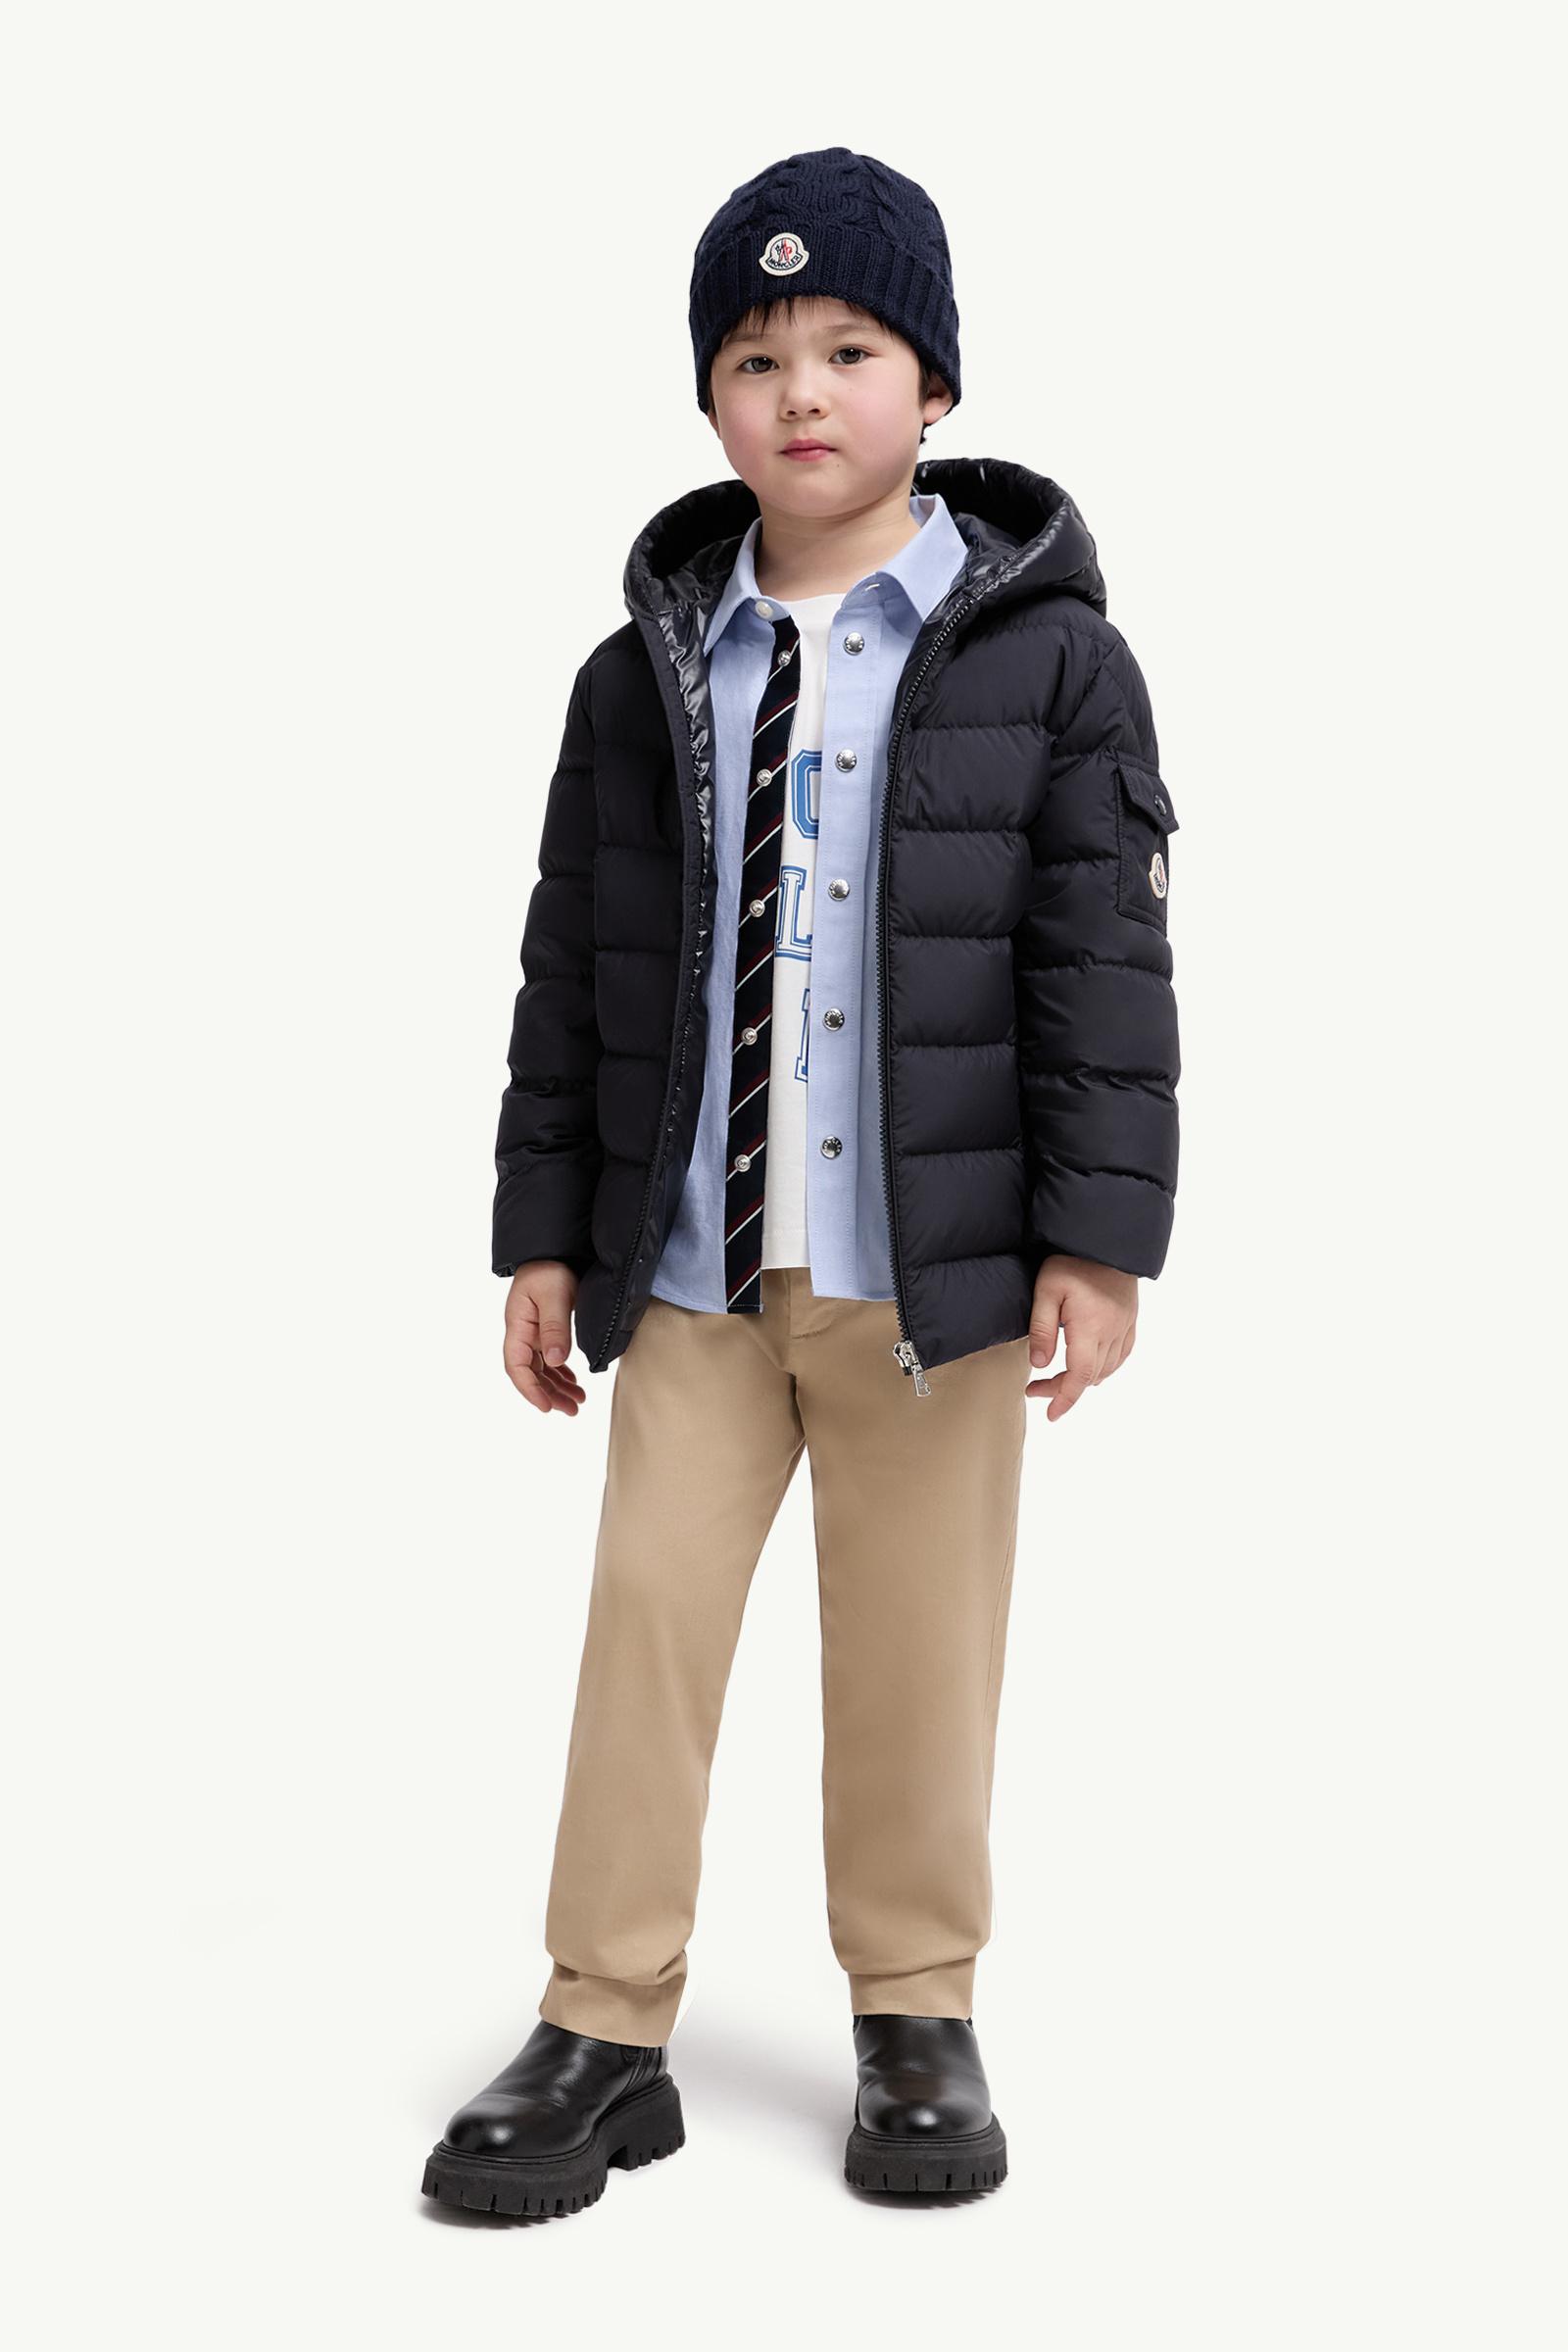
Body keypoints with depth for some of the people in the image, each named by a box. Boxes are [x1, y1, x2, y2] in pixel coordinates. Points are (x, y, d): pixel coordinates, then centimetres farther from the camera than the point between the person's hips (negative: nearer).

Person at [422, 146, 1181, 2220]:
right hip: (692, 1263, 3)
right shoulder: (645, 673, 7)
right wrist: (544, 1230, 7)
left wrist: (1098, 1234, -9)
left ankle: (917, 2013, 24)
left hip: (933, 1260, -2)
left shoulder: (1044, 655, 0)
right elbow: (571, 971, 9)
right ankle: (607, 2030, 15)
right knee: (647, 1621, 3)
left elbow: (1104, 958, -3)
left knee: (919, 1648, 7)